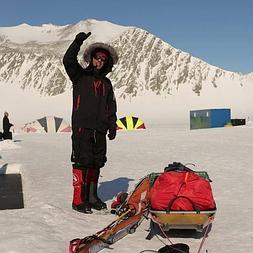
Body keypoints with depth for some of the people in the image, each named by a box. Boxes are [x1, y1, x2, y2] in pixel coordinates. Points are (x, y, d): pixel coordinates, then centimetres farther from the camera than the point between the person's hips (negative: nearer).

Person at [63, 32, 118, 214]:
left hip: (100, 129, 5)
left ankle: (92, 197, 18)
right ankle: (78, 200, -4)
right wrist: (78, 42, -21)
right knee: (82, 162, -8)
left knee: (96, 163, 8)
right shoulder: (80, 75, 7)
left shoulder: (106, 83, 20)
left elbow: (111, 107, 21)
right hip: (82, 127, -5)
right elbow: (68, 60, -11)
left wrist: (112, 125, 11)